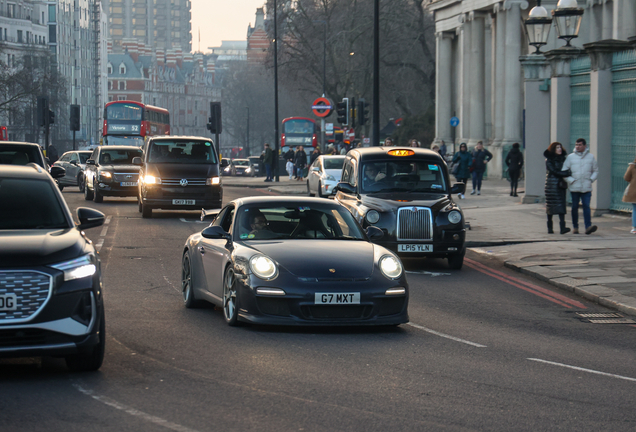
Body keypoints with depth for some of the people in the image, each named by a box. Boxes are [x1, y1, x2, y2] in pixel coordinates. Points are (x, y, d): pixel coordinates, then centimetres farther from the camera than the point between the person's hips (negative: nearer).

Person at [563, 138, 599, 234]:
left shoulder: (591, 157, 7)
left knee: (586, 206, -10)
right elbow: (564, 171, 4)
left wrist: (591, 179, 4)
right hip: (574, 187, 0)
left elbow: (595, 170, 18)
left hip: (586, 188, 0)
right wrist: (571, 180, -4)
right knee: (575, 207, 6)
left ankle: (588, 226, -19)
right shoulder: (570, 157, 3)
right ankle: (575, 227, 15)